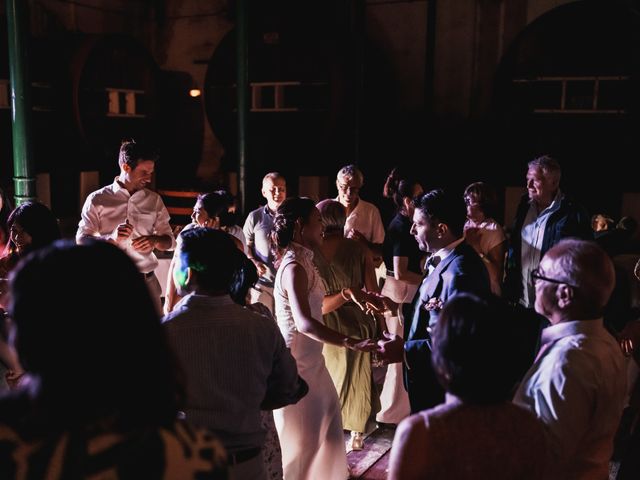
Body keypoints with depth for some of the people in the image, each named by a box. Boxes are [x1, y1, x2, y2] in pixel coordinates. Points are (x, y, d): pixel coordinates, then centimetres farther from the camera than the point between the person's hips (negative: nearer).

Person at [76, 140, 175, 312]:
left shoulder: (154, 200, 8)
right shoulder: (97, 199, 0)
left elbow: (170, 241, 12)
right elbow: (81, 240, -5)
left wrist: (155, 240, -11)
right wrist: (111, 238, -23)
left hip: (146, 281, 2)